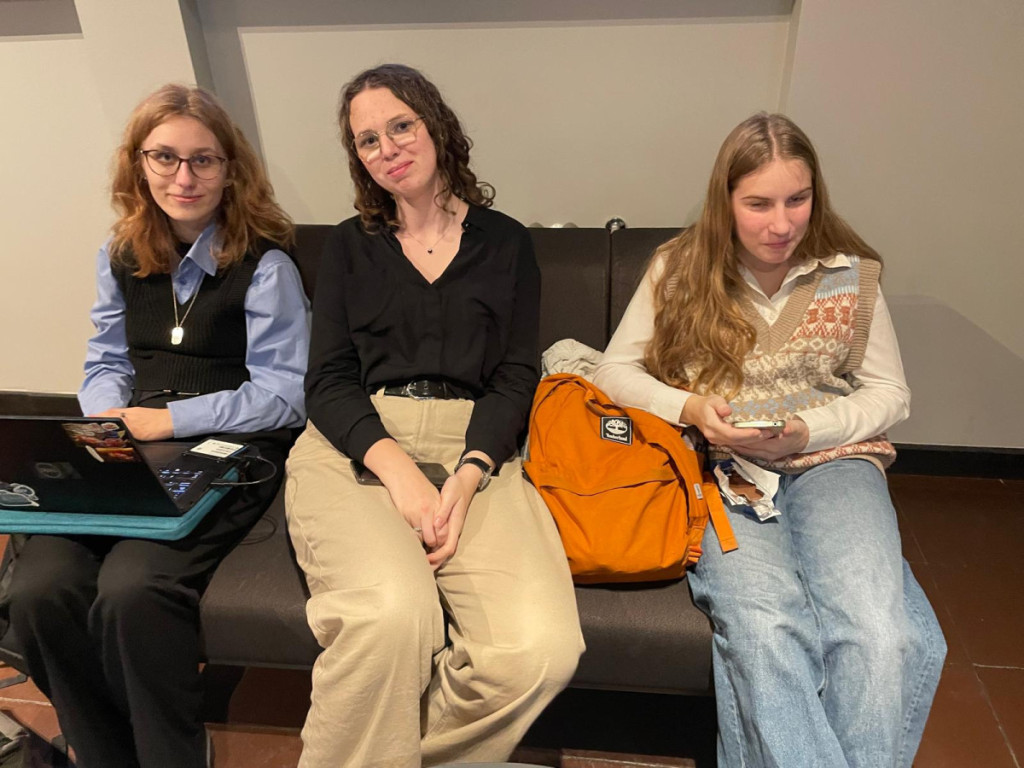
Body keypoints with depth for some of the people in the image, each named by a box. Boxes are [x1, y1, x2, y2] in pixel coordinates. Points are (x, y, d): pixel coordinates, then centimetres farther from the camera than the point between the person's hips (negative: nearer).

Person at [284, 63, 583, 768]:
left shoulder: (504, 242, 16)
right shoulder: (350, 246, 17)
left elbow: (516, 378, 6)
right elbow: (329, 381, 6)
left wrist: (466, 478, -12)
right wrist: (397, 469, -14)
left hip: (476, 450, 1)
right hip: (355, 447, 0)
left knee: (542, 648, -25)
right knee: (392, 614, -33)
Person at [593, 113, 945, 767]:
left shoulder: (851, 274, 9)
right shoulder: (681, 269, 6)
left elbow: (890, 393, 11)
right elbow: (615, 371, 7)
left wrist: (806, 430, -8)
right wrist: (690, 407, -12)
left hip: (829, 461, 2)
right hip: (720, 469, -1)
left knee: (883, 635, -27)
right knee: (767, 629, -31)